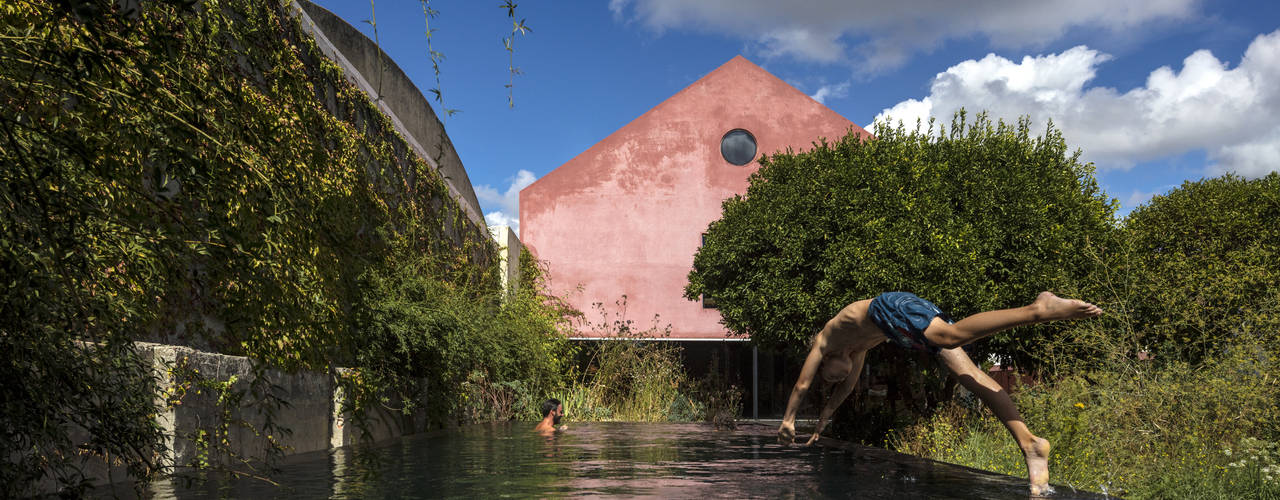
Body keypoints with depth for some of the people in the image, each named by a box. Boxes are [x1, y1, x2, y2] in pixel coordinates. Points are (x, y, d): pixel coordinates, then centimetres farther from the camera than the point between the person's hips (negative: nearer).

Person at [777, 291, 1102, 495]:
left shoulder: (823, 342, 26)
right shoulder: (858, 348, 43)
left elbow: (802, 385, 27)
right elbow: (846, 388, 53)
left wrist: (788, 420, 37)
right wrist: (822, 422, 60)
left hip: (891, 307, -6)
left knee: (953, 336, -33)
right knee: (971, 375, -14)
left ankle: (1039, 309, -48)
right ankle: (1029, 444, -31)